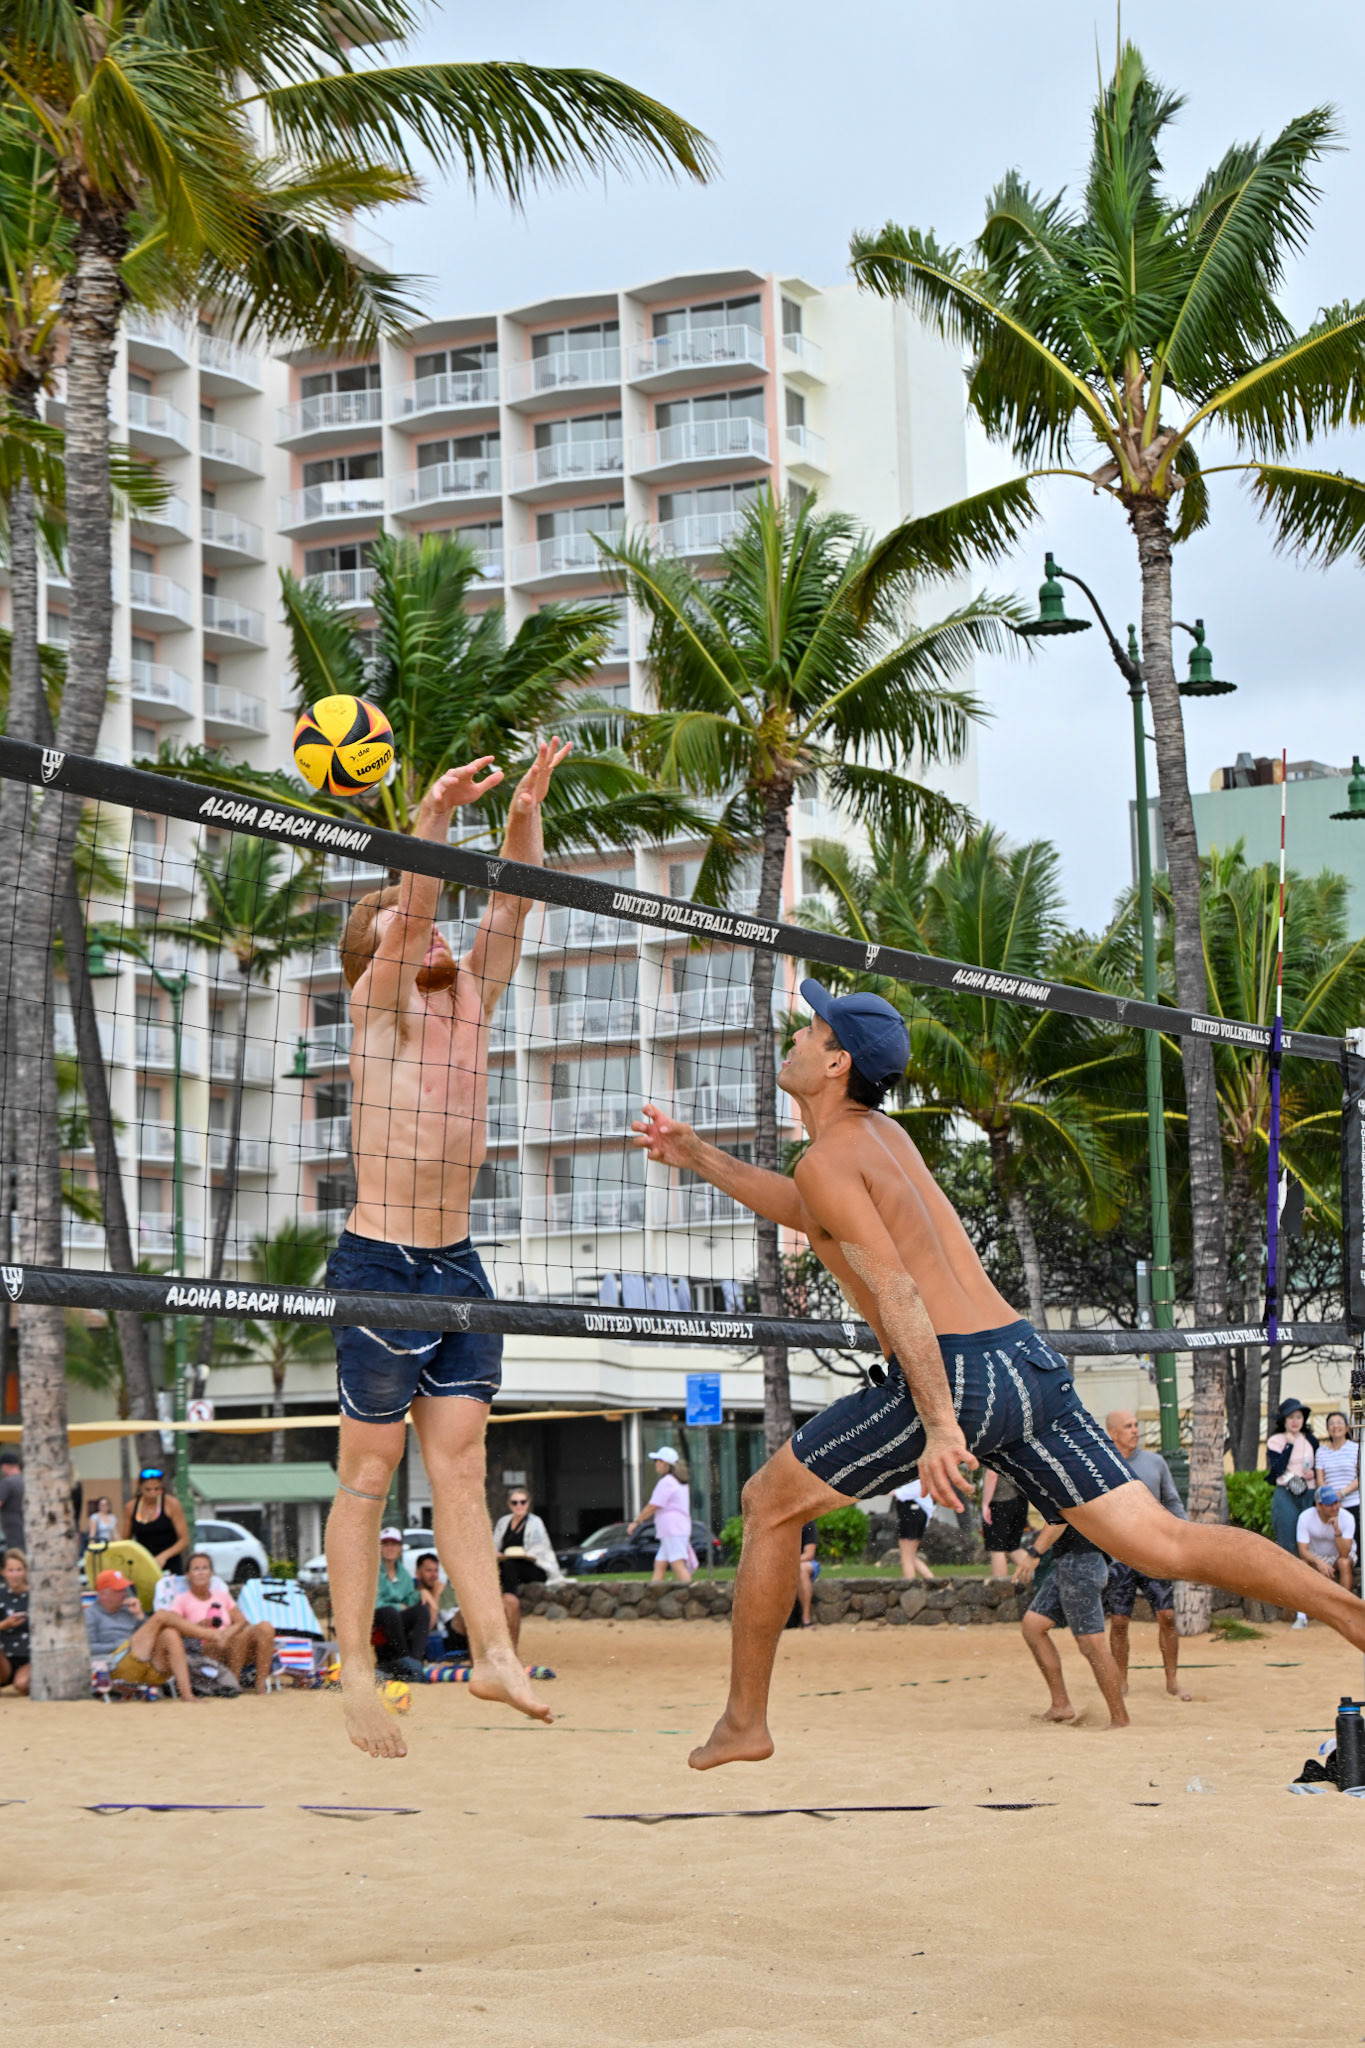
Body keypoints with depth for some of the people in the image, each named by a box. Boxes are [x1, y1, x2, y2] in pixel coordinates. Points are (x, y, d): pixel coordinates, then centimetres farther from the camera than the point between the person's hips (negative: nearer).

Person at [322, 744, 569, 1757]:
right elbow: (406, 915, -20)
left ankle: (492, 1651, -5)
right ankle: (357, 1667, -2)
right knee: (370, 1471, -3)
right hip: (380, 1264, -6)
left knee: (461, 1460, 1)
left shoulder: (471, 1005, 13)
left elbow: (507, 915, 6)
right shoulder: (381, 1009, -4)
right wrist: (434, 818, -32)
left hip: (459, 1265, 6)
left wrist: (525, 817, -6)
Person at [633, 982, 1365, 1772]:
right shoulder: (883, 1132, 23)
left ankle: (745, 1721, 15)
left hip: (953, 1374, -8)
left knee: (770, 1503, 9)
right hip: (1030, 1361, 8)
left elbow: (895, 1287, -17)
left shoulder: (826, 1157, -4)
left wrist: (939, 1426, -24)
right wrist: (700, 1158, 40)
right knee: (1164, 1543, 2)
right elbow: (811, 1215, 42)